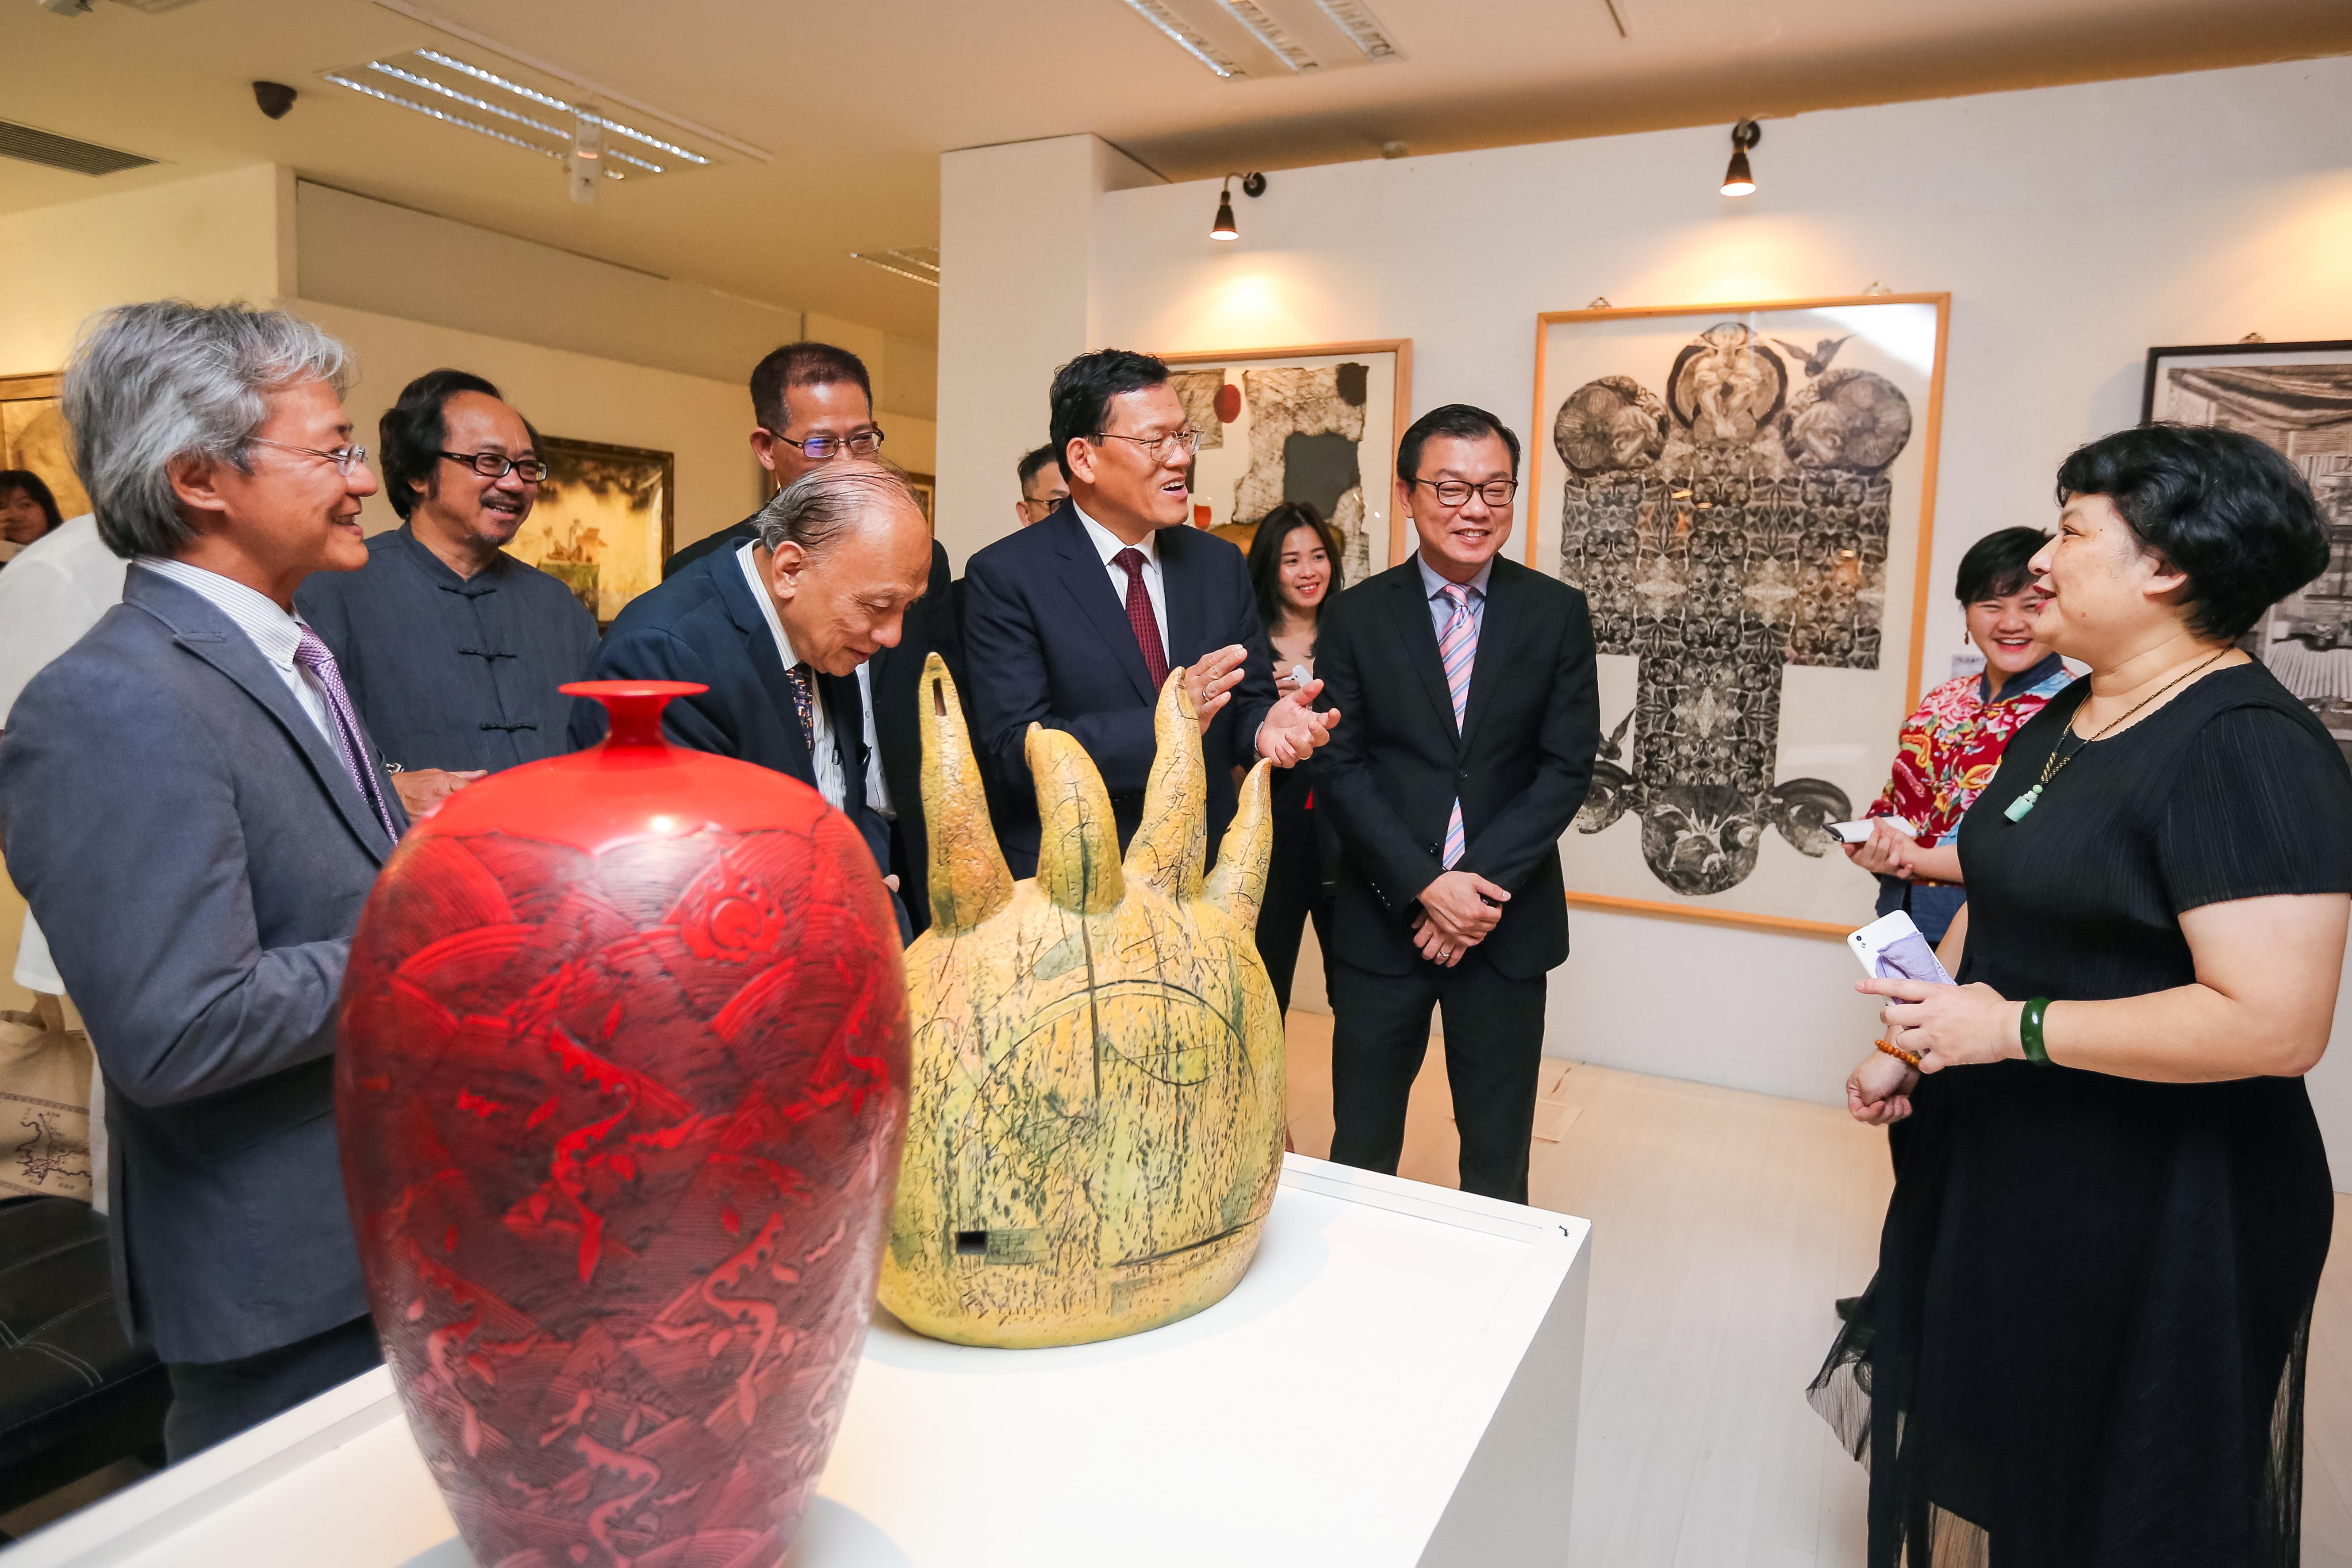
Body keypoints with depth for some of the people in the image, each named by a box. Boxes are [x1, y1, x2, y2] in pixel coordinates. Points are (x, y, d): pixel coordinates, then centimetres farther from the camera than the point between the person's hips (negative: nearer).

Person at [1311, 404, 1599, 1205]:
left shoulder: (1558, 613, 0)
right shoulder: (1355, 616, -1)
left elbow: (1567, 769, -4)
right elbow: (1338, 768, -6)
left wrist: (1480, 881, -14)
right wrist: (1426, 886, -15)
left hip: (1508, 923, 1)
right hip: (1381, 922, 0)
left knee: (1498, 1154, 14)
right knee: (1362, 1147, 12)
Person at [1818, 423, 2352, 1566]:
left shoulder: (2250, 749, -22)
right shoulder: (2063, 721, 6)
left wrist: (2011, 1028, -25)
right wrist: (1909, 1048, 6)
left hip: (2153, 1209, -8)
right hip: (1995, 1169, 8)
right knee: (1979, 1448, 24)